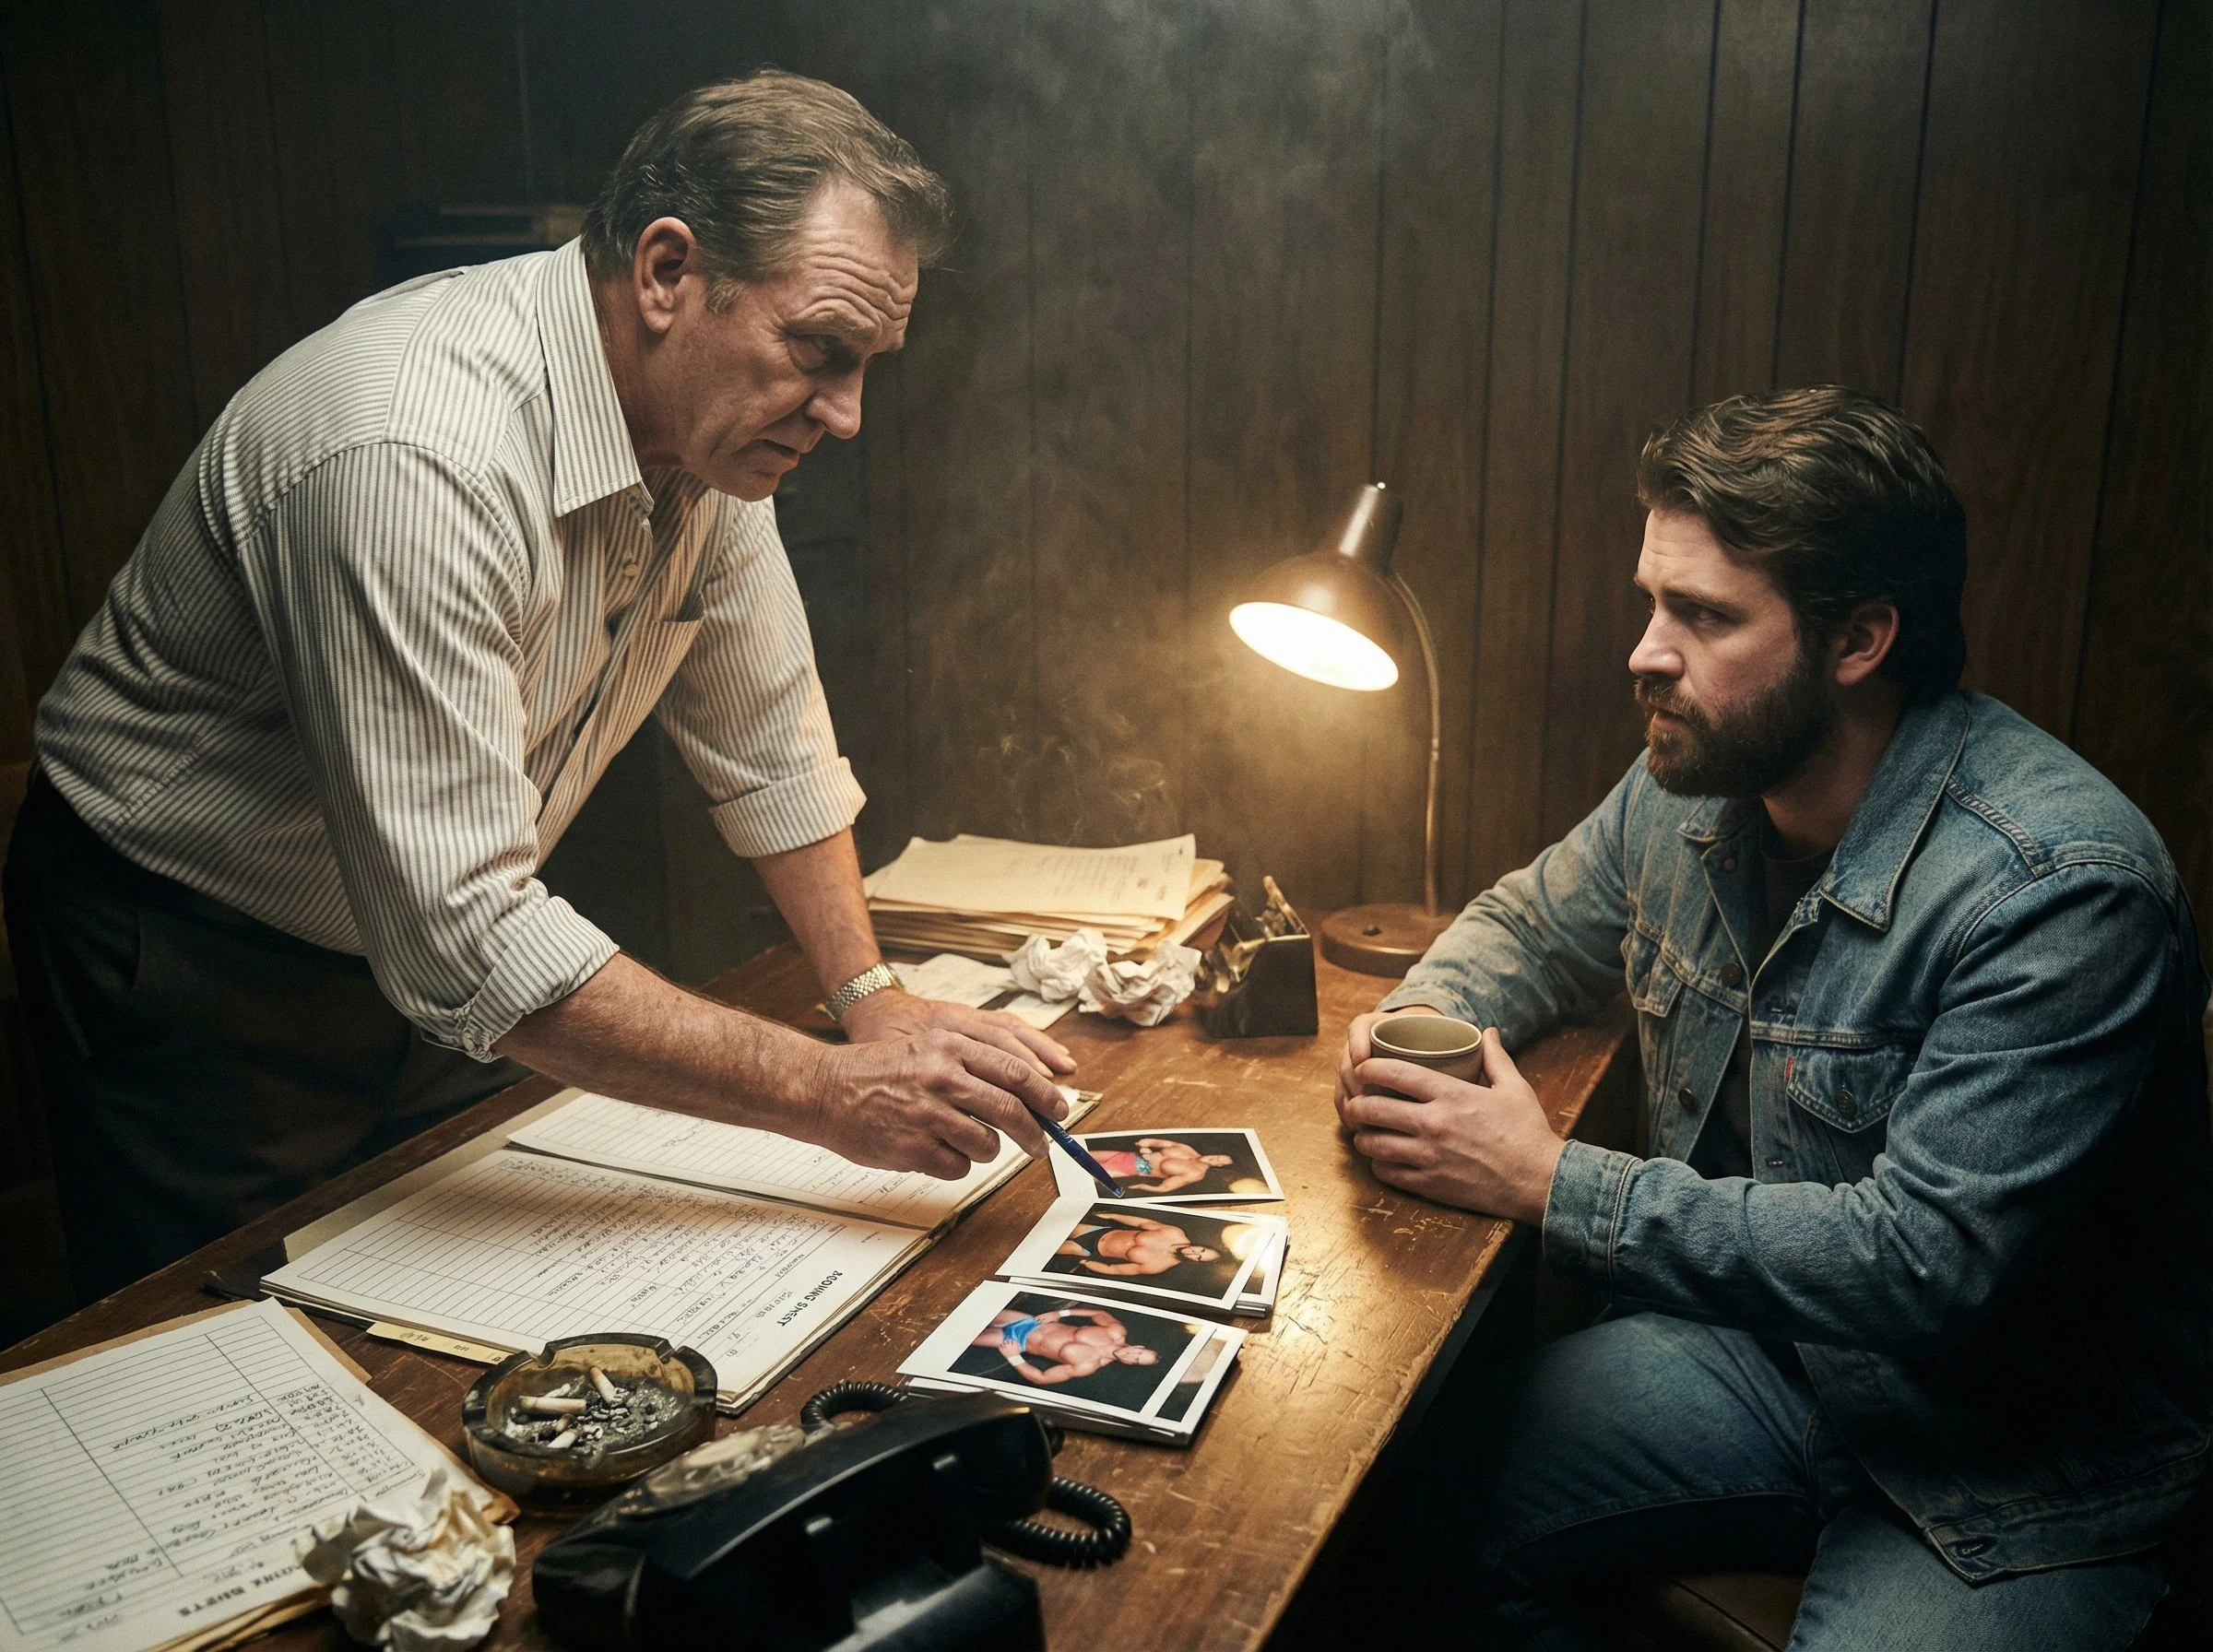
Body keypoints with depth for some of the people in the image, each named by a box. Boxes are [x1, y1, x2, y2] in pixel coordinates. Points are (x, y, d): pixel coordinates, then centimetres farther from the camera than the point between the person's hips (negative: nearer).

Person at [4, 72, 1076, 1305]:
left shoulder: (710, 419, -10)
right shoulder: (417, 460, -36)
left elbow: (766, 740, 2)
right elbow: (462, 946, -38)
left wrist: (875, 1000, -4)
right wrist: (827, 1094, -36)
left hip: (436, 946, 7)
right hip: (190, 961, -7)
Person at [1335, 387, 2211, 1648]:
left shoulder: (2061, 888, -28)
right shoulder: (1690, 780, -4)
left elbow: (1929, 1262, -31)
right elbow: (1536, 920, 14)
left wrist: (1555, 1186, -29)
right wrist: (1425, 1020, -10)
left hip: (2017, 1484, -5)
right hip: (1766, 1342, 6)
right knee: (1445, 1515, -8)